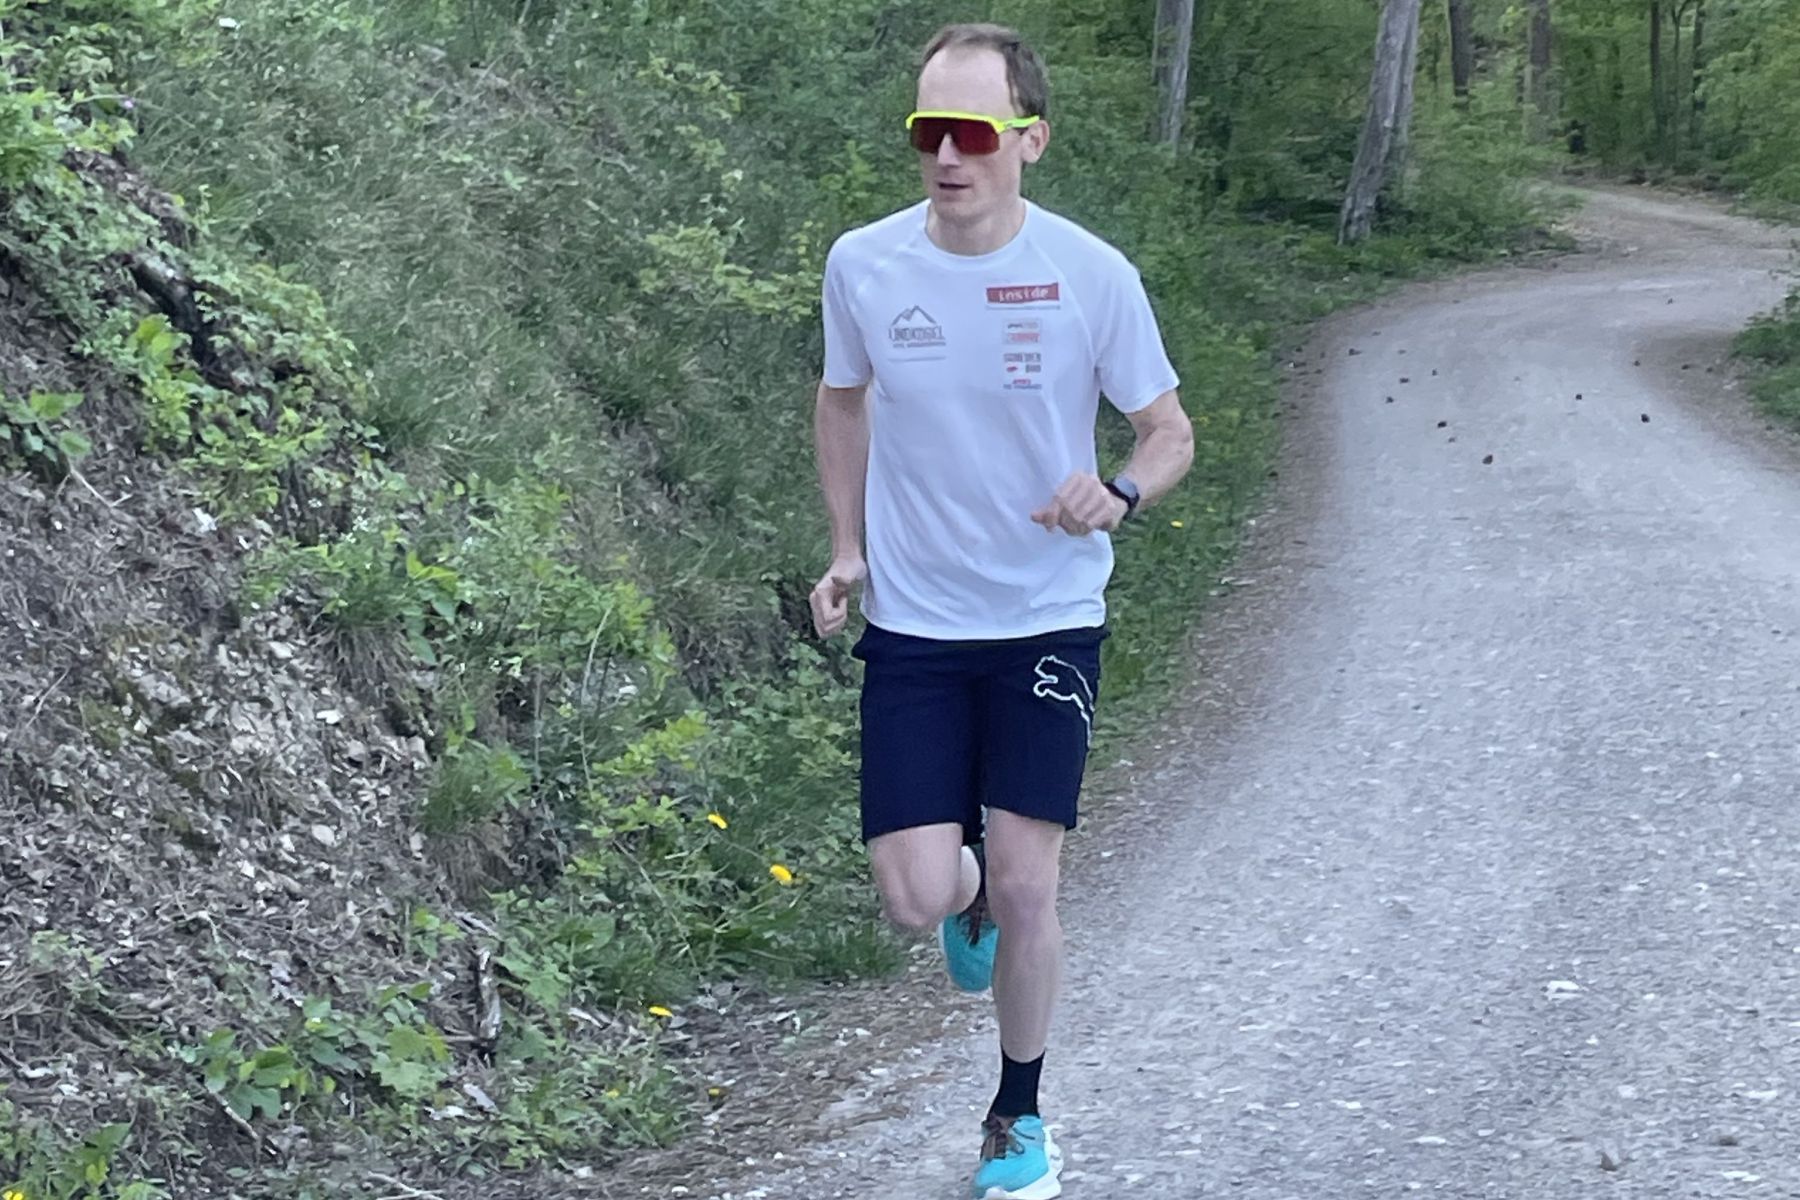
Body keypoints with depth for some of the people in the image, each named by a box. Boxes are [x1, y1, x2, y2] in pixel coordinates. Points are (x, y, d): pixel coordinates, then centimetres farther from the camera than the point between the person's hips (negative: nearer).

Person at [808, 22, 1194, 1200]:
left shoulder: (1092, 275, -13)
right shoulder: (863, 265, -7)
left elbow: (1170, 431, -1)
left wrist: (1119, 496, -23)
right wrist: (848, 548, 3)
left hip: (1049, 620, -1)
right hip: (913, 625, 1)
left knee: (1023, 889, -2)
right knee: (922, 899, -6)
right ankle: (970, 879, 34)